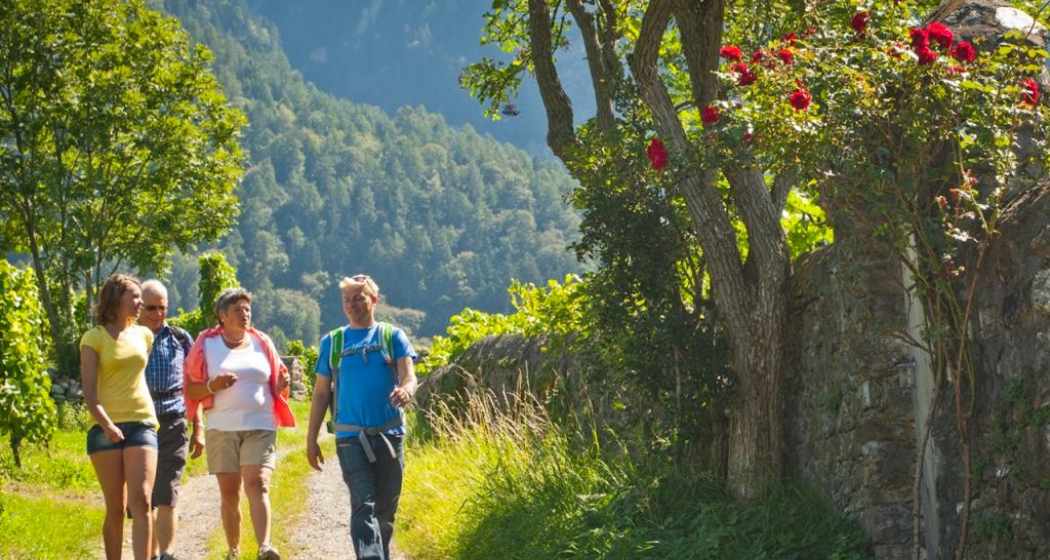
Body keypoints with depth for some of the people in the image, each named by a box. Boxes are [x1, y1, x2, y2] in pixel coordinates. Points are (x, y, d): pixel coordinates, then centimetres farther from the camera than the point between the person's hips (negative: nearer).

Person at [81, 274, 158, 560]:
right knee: (115, 507, 0)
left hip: (142, 423, 2)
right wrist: (106, 424, -21)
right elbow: (89, 391, -6)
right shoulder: (94, 338, 1)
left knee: (141, 501, -12)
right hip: (106, 427, -2)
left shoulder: (144, 335, 13)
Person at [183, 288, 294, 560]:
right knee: (229, 492, 4)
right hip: (221, 428, 0)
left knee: (257, 485, -15)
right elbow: (191, 390, 4)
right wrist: (213, 386, -16)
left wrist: (283, 384, -6)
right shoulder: (207, 344, 5)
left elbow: (275, 385, 18)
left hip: (259, 427, 0)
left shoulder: (262, 343, 10)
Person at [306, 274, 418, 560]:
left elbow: (409, 378, -3)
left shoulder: (392, 336, 7)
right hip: (350, 437, -1)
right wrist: (311, 439, 9)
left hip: (390, 435, 1)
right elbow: (321, 393, 13)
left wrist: (405, 390, -28)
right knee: (363, 505, -15)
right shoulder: (332, 341, 10)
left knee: (386, 509, 8)